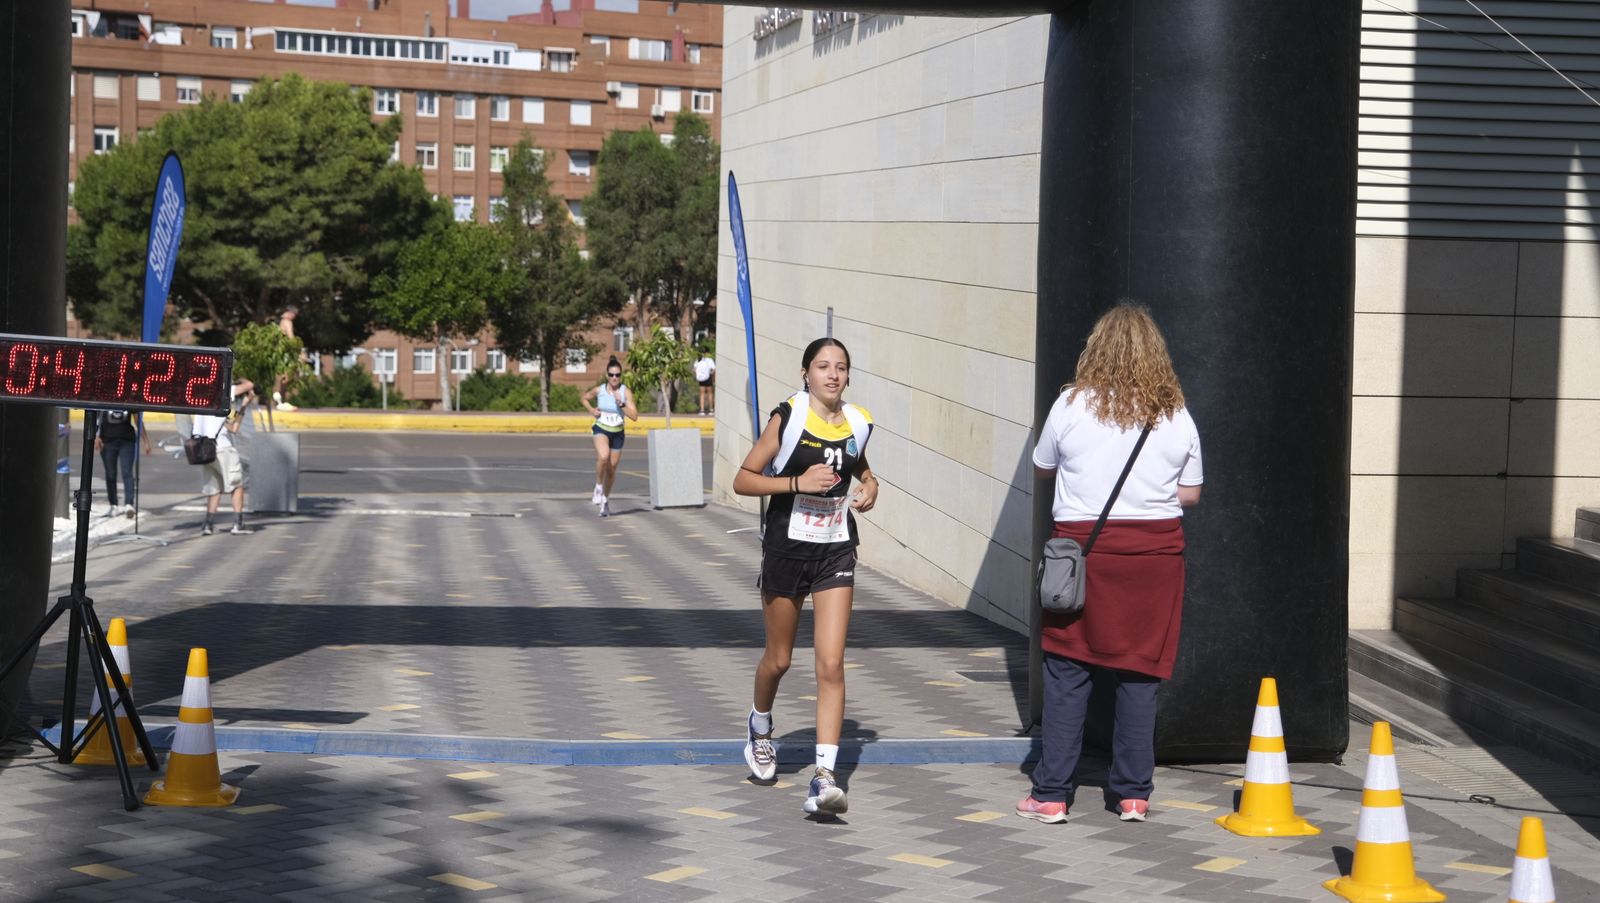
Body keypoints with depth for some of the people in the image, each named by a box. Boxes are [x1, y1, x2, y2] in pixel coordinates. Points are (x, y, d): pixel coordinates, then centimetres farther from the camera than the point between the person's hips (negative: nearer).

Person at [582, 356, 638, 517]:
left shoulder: (626, 392, -10)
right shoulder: (599, 390, -6)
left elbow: (634, 416, -14)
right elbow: (585, 398, 15)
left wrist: (621, 404, -25)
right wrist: (592, 410, -3)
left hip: (618, 433, 1)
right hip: (601, 429, -1)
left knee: (611, 469, 9)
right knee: (603, 456, -32)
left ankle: (605, 499, 33)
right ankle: (598, 486, -10)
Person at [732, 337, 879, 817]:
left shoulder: (857, 423, 3)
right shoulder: (787, 418, -10)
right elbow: (743, 479, -9)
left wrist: (870, 486, 3)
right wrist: (798, 482, -21)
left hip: (836, 552, 2)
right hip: (786, 548, -2)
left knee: (831, 665, -10)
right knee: (778, 659, 14)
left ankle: (825, 776, -12)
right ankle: (759, 728, 45)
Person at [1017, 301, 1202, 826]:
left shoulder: (1072, 405, -4)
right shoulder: (1176, 416, 1)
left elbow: (1042, 467, 10)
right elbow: (1190, 494, 6)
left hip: (1084, 546, -2)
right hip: (1155, 549, 2)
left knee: (1067, 671, 4)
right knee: (1141, 673, 7)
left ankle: (1051, 794, 6)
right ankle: (1133, 793, 11)